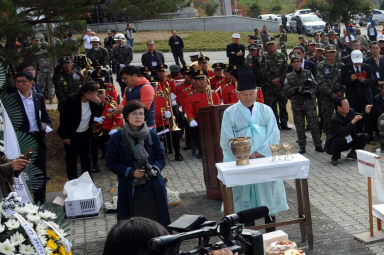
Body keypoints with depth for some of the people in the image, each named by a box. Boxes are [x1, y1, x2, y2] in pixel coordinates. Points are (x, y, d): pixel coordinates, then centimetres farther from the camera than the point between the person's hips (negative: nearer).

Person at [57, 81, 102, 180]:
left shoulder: (92, 101, -7)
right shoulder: (72, 100, -21)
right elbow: (63, 118, -15)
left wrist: (98, 104, -18)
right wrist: (65, 136, -13)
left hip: (85, 134, 5)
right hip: (71, 135, -4)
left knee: (86, 159, 14)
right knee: (72, 159, 5)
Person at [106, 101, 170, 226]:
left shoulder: (152, 135, 4)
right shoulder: (116, 138, -2)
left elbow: (161, 157, 10)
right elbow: (111, 163, 1)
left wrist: (155, 169, -11)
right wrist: (130, 171, -13)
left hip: (153, 187, 2)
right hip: (129, 188, -2)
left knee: (157, 223, 2)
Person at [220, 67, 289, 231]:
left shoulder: (266, 110, 8)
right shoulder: (230, 113, 3)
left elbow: (274, 134, 2)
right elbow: (227, 140, -3)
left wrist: (260, 152, -11)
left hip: (265, 158, 2)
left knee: (268, 193, 3)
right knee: (245, 196, -1)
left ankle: (270, 228, 14)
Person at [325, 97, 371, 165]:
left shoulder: (351, 111, -6)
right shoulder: (334, 119, -28)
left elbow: (359, 117, 15)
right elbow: (343, 133, -37)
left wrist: (366, 112, -5)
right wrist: (353, 122, -37)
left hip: (349, 141, 7)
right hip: (334, 144, -7)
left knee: (365, 136, -4)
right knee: (341, 139, -39)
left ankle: (352, 154, 11)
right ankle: (335, 158, -12)